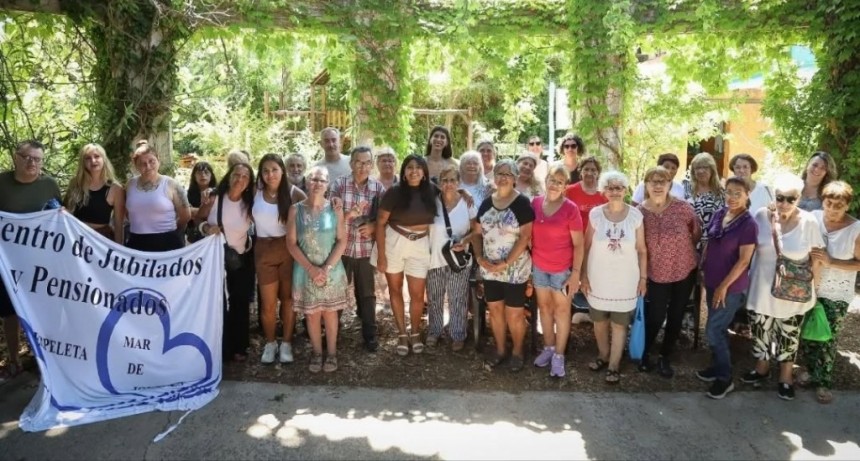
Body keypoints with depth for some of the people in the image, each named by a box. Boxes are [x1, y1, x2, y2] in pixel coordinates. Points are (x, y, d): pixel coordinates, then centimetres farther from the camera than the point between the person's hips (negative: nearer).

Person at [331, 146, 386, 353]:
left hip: (366, 248, 0)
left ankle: (370, 334, 21)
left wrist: (373, 226, -15)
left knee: (367, 292, 10)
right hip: (342, 246, 0)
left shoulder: (378, 187, 0)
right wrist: (348, 214, -26)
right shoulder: (339, 184, -4)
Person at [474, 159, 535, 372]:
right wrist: (479, 257, -6)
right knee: (494, 310, 14)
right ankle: (499, 349, 32)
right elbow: (478, 233, 10)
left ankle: (517, 351, 25)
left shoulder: (522, 203, -10)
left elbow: (524, 237, -14)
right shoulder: (486, 203, 6)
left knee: (514, 314, 4)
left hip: (514, 270, -5)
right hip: (489, 269, 5)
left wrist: (505, 263, -18)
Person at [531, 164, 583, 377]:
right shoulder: (535, 203, -3)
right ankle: (548, 347, 34)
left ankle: (559, 355, 22)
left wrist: (576, 273, -14)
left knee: (561, 310, 10)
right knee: (544, 307, 17)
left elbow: (578, 244, -10)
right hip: (539, 267, 4)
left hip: (562, 269, -4)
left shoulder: (571, 209, -14)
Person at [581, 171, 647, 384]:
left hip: (625, 280, -1)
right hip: (598, 278, 1)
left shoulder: (635, 215, -6)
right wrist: (584, 276, -2)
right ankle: (603, 356, 37)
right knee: (599, 321, 15)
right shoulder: (595, 214, -6)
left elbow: (642, 250, 0)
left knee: (620, 323, 8)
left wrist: (643, 277, 0)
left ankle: (614, 365, 23)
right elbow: (586, 247, -1)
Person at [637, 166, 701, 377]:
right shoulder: (639, 212, -13)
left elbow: (697, 234, 3)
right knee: (655, 317, 3)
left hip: (685, 271, 2)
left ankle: (665, 357, 31)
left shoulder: (683, 207, -13)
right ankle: (644, 353, 29)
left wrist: (681, 249, 8)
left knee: (676, 317, 12)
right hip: (657, 274, -1)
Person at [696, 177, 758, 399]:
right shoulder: (719, 214, 2)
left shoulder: (748, 224, -17)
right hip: (712, 282, 6)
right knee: (718, 329, 17)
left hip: (731, 286, -6)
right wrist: (702, 269, 12)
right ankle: (718, 367, 33)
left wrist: (724, 286, -17)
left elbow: (744, 260, -18)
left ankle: (725, 378, 12)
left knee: (713, 330, -3)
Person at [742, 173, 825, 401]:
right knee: (761, 331, 16)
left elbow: (816, 258, -3)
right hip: (762, 289, 2)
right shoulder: (762, 216, -8)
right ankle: (762, 368, 39)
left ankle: (785, 377, 32)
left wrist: (813, 288, -1)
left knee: (789, 336, 12)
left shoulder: (809, 222, -12)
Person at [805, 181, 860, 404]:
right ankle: (813, 373, 34)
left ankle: (824, 382, 23)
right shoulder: (813, 217, -7)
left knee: (826, 339, 5)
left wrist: (830, 262, -22)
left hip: (836, 295, -2)